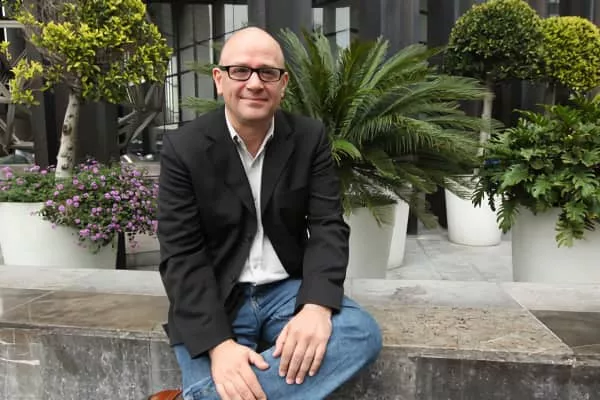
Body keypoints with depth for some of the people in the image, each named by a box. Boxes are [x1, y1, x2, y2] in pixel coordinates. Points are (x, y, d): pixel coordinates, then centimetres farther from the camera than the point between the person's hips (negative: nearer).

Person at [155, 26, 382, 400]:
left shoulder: (311, 138, 0)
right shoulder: (184, 147, -7)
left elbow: (328, 226, -5)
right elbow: (182, 256, -11)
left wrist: (317, 306, -25)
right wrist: (219, 343, -25)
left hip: (289, 289, 4)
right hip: (213, 301, -3)